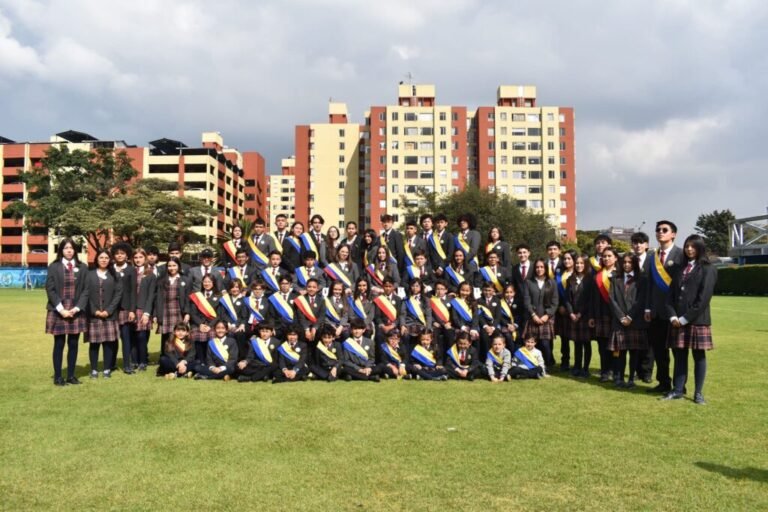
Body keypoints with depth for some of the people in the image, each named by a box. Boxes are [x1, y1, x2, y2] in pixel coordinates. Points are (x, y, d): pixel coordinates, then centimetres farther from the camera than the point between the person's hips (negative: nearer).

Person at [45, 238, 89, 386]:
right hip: (58, 311, -2)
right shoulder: (53, 267, 2)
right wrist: (61, 309, -12)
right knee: (59, 344, 2)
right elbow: (50, 289, -3)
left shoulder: (83, 268, 6)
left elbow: (86, 290, 3)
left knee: (73, 344, 5)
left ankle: (71, 375, 14)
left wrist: (77, 308, -9)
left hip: (76, 312, 2)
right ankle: (58, 376, 11)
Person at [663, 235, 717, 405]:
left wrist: (685, 318, -13)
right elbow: (671, 294, 11)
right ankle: (678, 389, 14)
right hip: (678, 321, 5)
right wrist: (672, 316, -4)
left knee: (699, 356, 3)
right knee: (680, 355, 8)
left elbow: (704, 298, -11)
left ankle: (698, 393, 11)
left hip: (697, 320, -5)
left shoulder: (708, 269, -3)